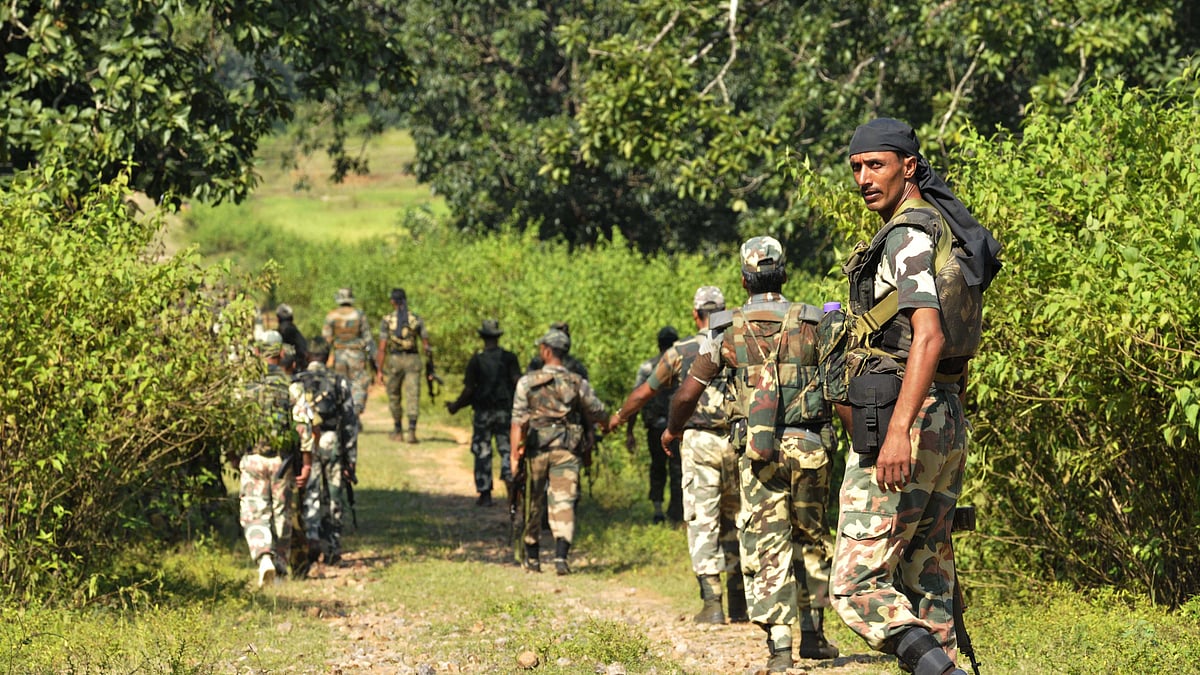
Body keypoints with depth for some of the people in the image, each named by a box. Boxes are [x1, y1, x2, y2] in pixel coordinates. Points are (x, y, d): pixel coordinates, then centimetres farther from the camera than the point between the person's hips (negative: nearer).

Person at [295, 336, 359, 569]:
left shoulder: (296, 382, 1)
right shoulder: (340, 382, 2)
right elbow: (350, 424, 1)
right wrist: (351, 460, 5)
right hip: (333, 447, 1)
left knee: (309, 497, 0)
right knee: (334, 501, 11)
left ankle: (312, 537, -23)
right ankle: (332, 549, 17)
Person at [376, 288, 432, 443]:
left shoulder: (387, 320, -3)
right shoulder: (416, 319, 2)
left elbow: (382, 347, -7)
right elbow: (426, 345, 3)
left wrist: (380, 370, -4)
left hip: (394, 360, -1)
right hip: (413, 359, 1)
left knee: (394, 396, 17)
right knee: (412, 397, -3)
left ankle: (398, 431, 26)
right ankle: (412, 430, -19)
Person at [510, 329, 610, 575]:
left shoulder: (527, 382, -2)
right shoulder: (577, 383, 1)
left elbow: (518, 422, -7)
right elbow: (598, 414, 12)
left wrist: (515, 455, -6)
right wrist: (607, 426, 35)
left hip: (536, 451, 0)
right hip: (566, 451, 0)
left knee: (534, 502, 14)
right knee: (563, 502, -4)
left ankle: (532, 557, 26)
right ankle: (561, 555, -21)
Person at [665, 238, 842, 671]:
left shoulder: (727, 330, 3)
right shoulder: (813, 322, 2)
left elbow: (688, 393, 5)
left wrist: (673, 429, 24)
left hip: (757, 450, -1)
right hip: (809, 444, 1)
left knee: (766, 545, 1)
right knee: (812, 537, 17)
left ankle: (779, 644, -7)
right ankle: (812, 631, 20)